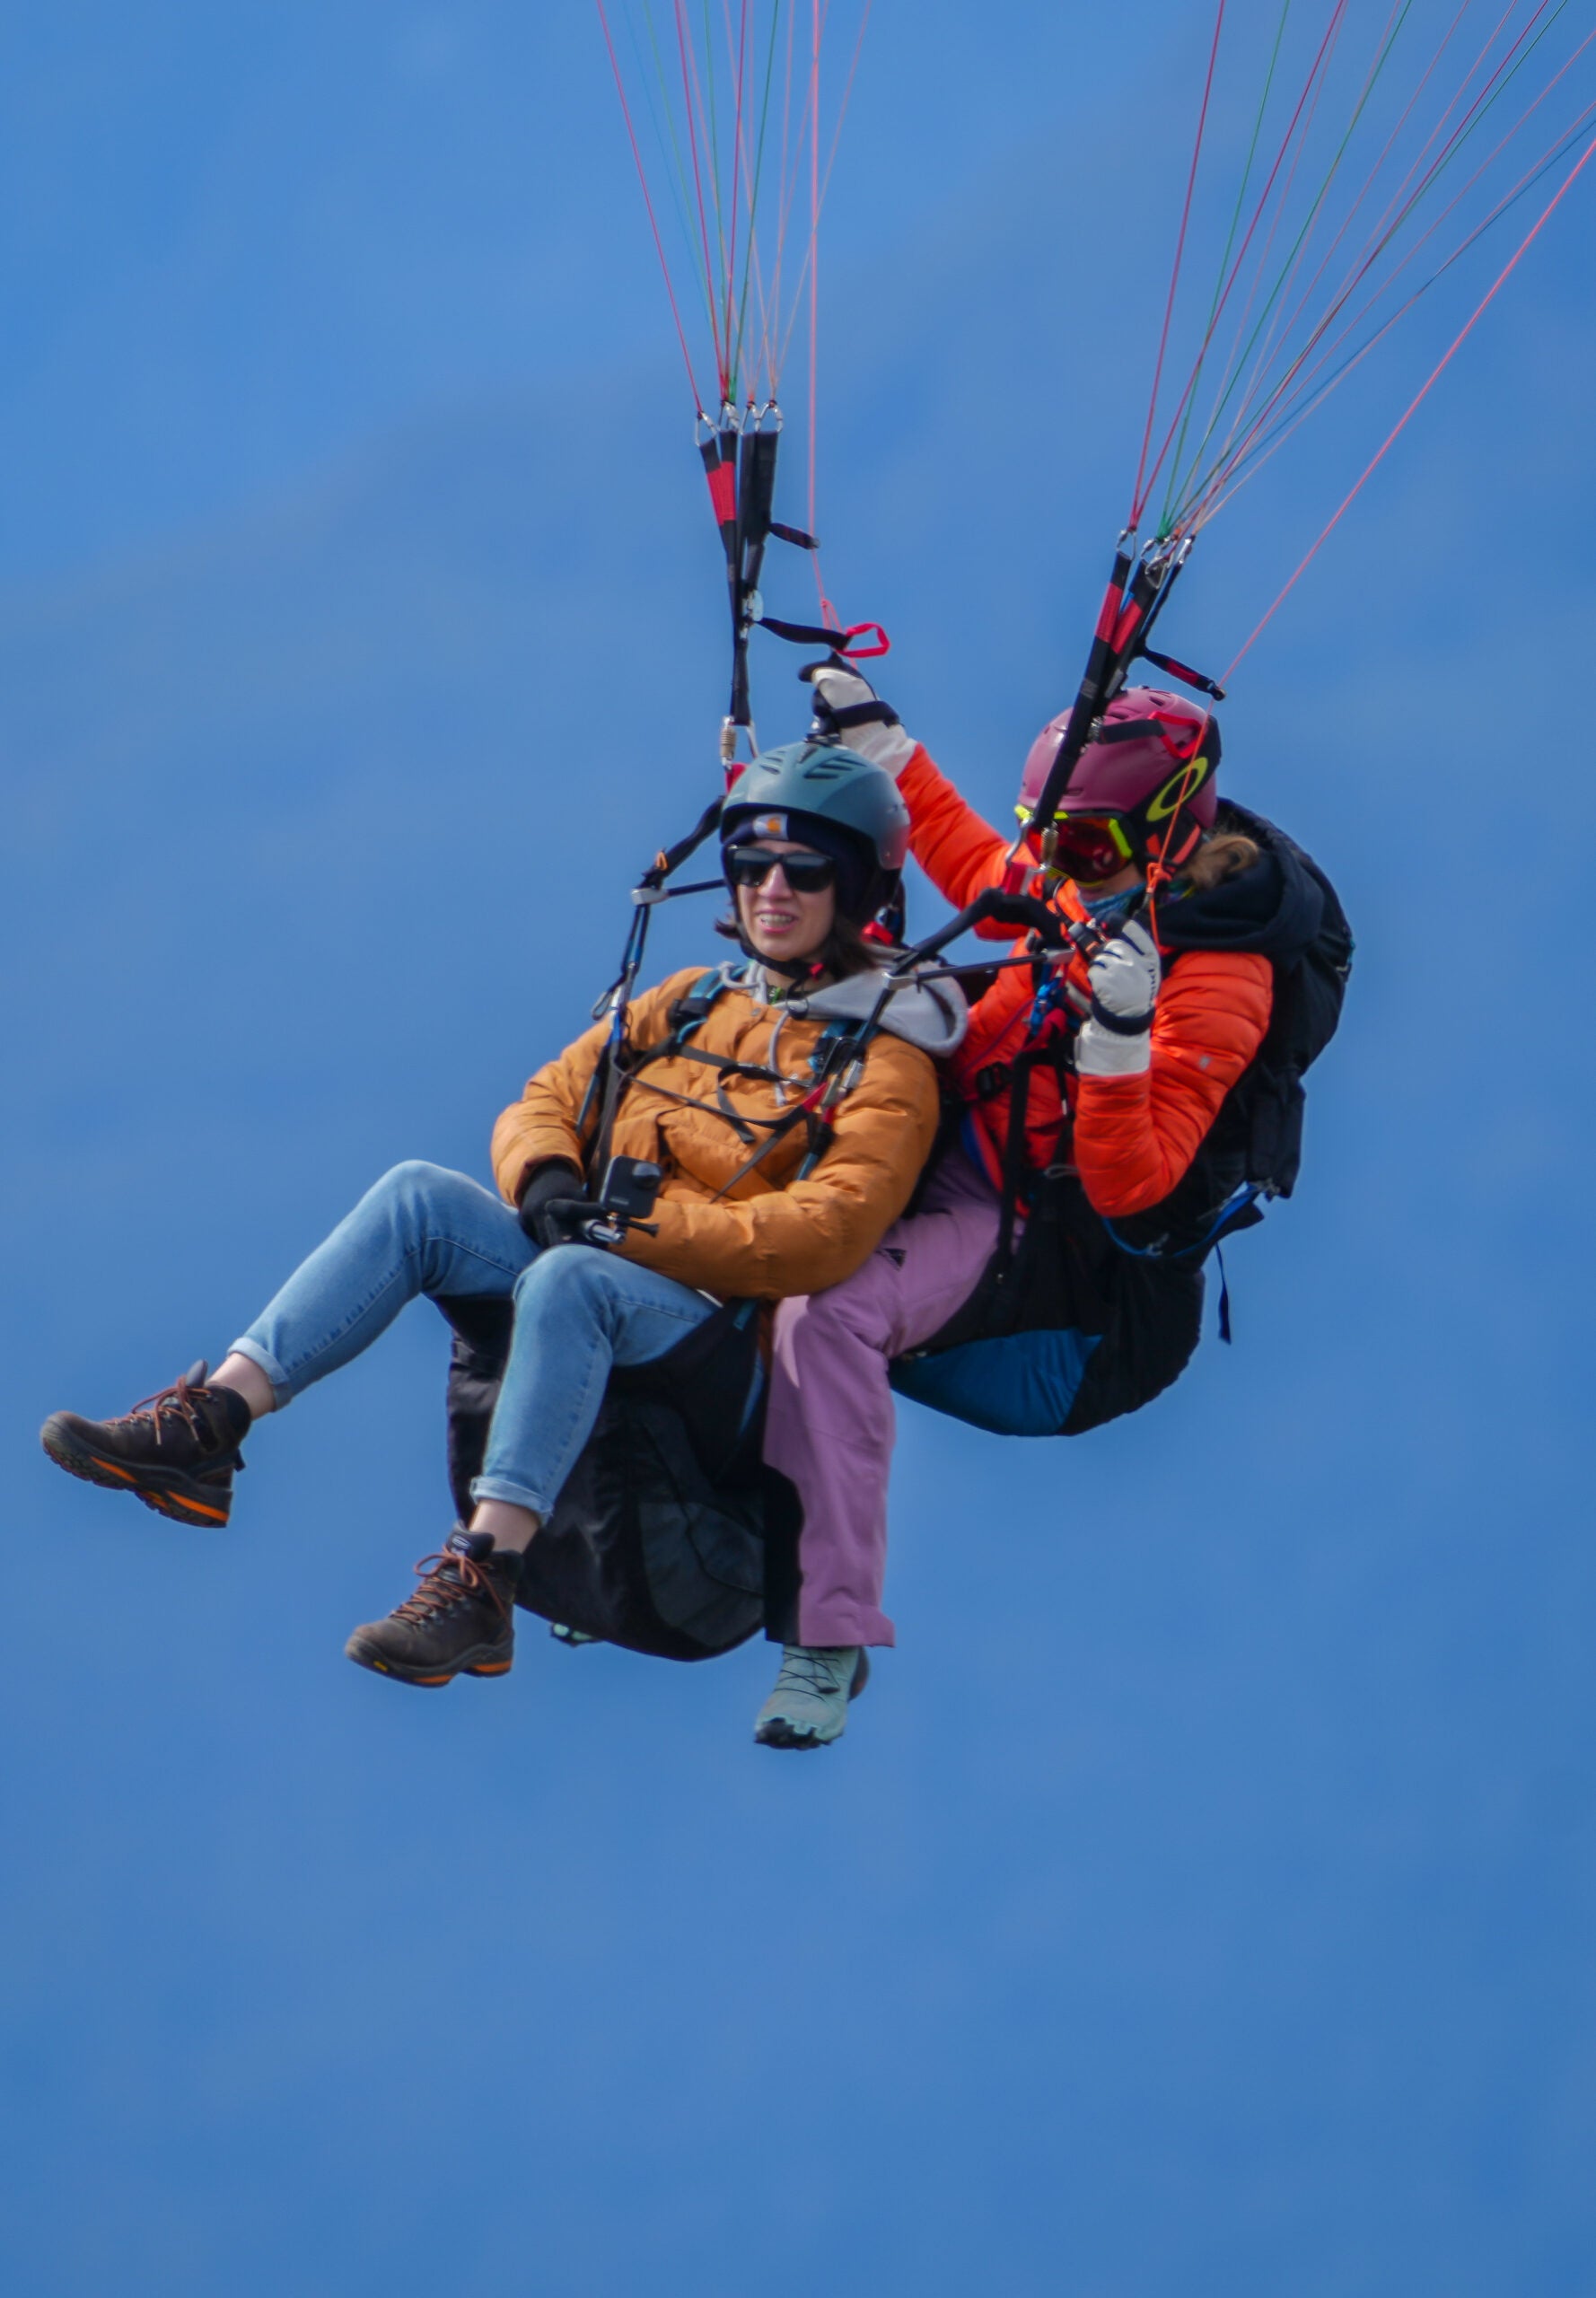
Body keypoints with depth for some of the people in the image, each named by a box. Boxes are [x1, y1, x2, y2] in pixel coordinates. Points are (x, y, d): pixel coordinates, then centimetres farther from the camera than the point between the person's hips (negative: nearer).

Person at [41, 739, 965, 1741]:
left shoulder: (884, 1063, -1)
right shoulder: (689, 1003, 20)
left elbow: (829, 1234, -16)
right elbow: (544, 1101, 19)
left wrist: (642, 1228, -20)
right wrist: (546, 1178, -6)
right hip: (597, 1259, 6)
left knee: (568, 1280, -38)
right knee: (419, 1196, -16)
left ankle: (483, 1580, -47)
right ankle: (208, 1424, -27)